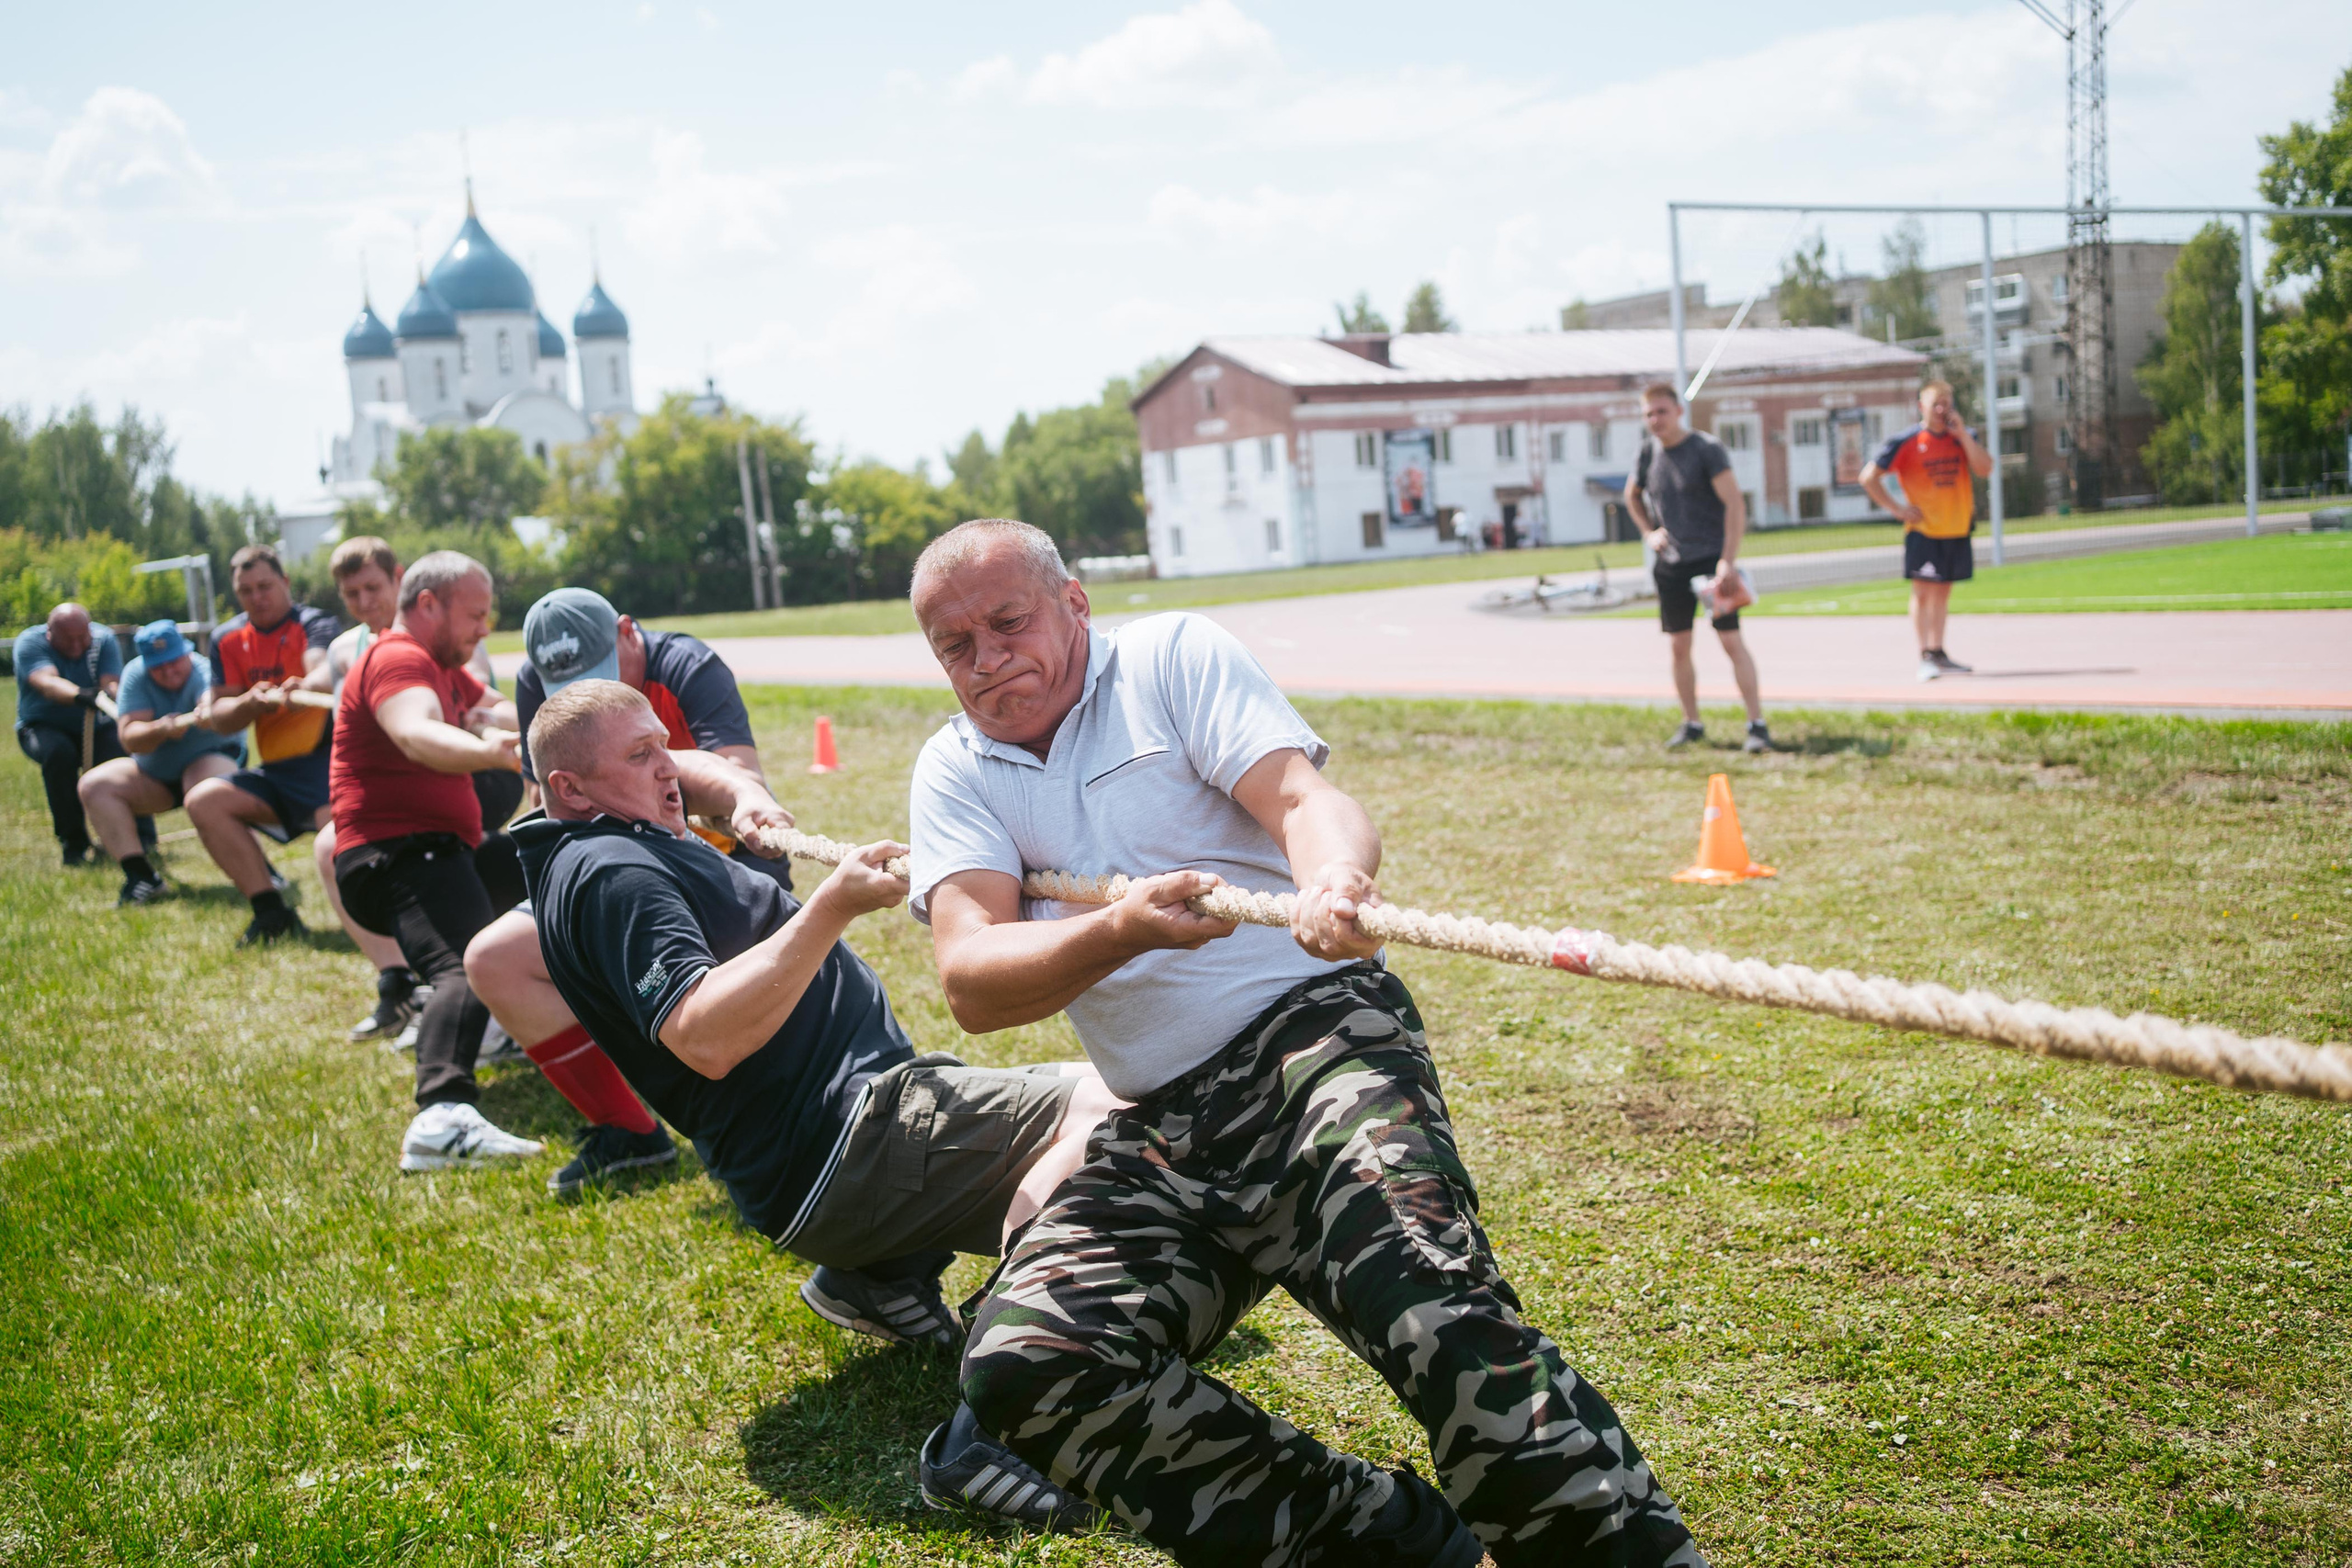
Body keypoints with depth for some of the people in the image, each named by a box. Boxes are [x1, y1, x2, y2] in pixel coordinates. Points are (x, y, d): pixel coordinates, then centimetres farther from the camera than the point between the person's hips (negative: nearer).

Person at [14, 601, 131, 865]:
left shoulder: (103, 640, -6)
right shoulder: (30, 642, -14)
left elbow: (112, 682, -22)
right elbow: (47, 682, -35)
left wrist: (107, 693, -48)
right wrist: (79, 695, -56)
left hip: (96, 727, 2)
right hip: (44, 727, -2)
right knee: (59, 753, -36)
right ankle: (73, 843, -23)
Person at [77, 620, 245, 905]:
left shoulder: (204, 672, -23)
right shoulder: (136, 675, -11)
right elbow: (129, 738, -17)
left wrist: (207, 714, -74)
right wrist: (158, 730, -39)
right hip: (154, 775, 6)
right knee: (94, 785, -15)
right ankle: (140, 876, -21)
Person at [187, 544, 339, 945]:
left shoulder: (314, 624, -6)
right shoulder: (228, 640, 11)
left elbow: (321, 665, -30)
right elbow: (219, 718, 8)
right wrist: (251, 702, -15)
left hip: (325, 758, -7)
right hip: (275, 772, 7)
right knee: (204, 800, -11)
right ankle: (271, 911, -11)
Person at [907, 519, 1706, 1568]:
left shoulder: (1174, 655, 8)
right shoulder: (955, 772, 13)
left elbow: (1306, 799, -9)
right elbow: (972, 984, -4)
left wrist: (1334, 875, -35)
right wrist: (1121, 932, -26)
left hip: (1312, 1030, -3)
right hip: (1159, 1137, 4)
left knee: (1424, 1292, -32)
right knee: (1019, 1367, -21)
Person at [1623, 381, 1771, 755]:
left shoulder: (1707, 448, -10)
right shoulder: (1648, 452, 7)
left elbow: (1735, 503, -15)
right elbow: (1632, 494, 27)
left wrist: (1728, 560, -21)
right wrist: (1648, 532, 11)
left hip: (1711, 558, -5)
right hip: (1670, 564, 5)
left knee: (1732, 641, -8)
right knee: (1678, 647, 6)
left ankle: (1757, 724, -5)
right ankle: (1691, 725, 17)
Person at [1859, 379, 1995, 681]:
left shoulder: (1964, 437, 6)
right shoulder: (1906, 442, -7)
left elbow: (1985, 470, -8)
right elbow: (1869, 477, -6)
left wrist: (1962, 434, -13)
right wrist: (1897, 508, -10)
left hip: (1958, 531, 5)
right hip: (1923, 531, -5)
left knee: (1943, 591, 12)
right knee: (1923, 591, -9)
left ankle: (1938, 653, 20)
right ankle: (1925, 657, -8)